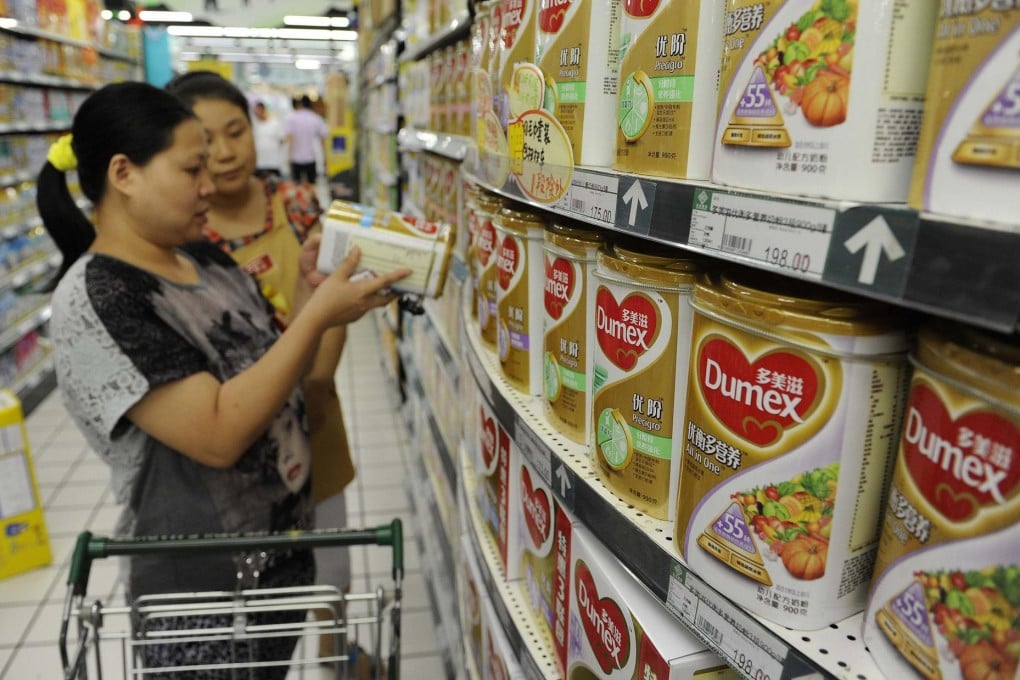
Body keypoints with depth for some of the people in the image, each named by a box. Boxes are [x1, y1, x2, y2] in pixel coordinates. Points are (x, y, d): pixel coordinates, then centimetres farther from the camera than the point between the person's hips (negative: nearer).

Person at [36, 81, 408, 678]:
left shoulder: (206, 259, 2)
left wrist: (310, 294, -8)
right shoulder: (94, 300, -21)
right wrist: (319, 317, -26)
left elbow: (276, 375, 8)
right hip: (204, 590, -7)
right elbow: (219, 435, -28)